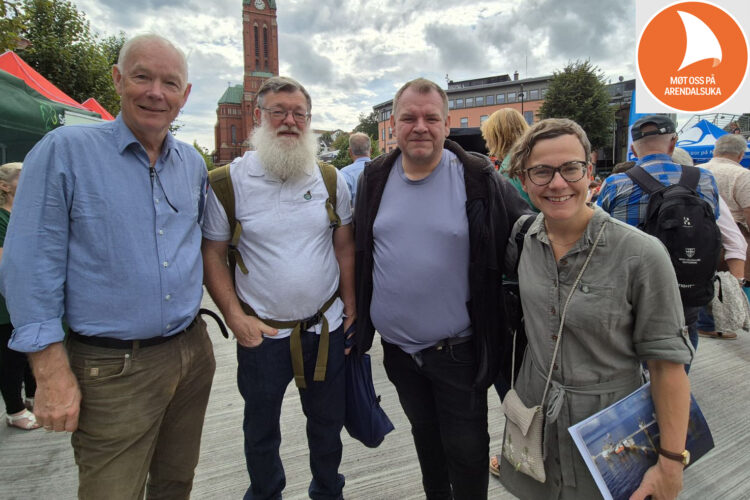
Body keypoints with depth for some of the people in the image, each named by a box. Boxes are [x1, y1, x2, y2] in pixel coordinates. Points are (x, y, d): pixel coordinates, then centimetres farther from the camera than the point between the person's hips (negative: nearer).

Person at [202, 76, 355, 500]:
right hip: (262, 332, -2)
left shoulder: (331, 179, 1)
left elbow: (345, 246, 5)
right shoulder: (231, 180, -7)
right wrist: (235, 316, -11)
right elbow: (213, 254, -4)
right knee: (261, 429, 18)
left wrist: (350, 304, 1)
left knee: (328, 421, 20)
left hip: (327, 326, 2)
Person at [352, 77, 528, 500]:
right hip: (396, 346, 4)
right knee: (424, 435, 25)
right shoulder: (375, 179, 0)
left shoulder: (479, 179, -11)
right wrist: (359, 315, 12)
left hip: (458, 349, -4)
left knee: (466, 450, 11)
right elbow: (360, 252, 11)